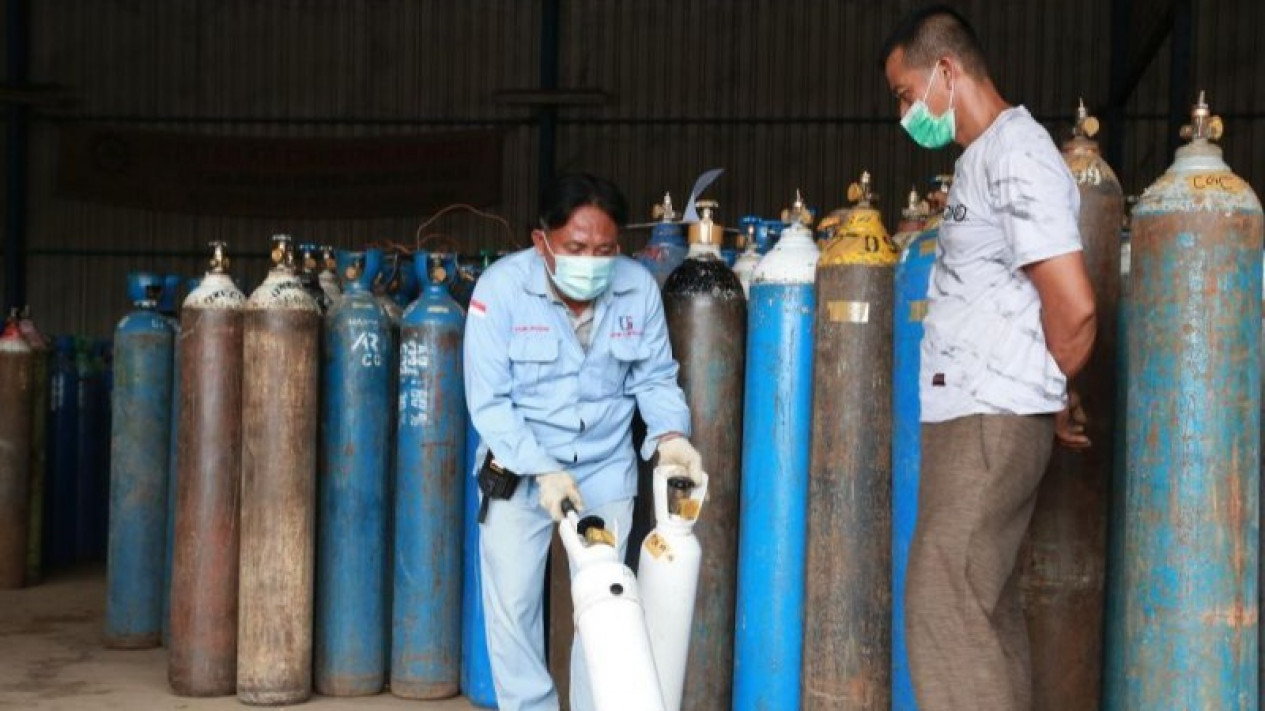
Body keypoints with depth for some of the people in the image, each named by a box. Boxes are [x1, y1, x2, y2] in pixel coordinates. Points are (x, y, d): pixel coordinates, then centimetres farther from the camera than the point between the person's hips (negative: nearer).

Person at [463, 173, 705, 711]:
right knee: (512, 604, 4)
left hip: (606, 469, 2)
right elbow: (489, 401, -17)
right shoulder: (501, 287, -18)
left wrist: (669, 434, -21)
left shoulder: (639, 287, -11)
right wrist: (542, 470, -26)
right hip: (519, 468, -2)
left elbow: (655, 378, -1)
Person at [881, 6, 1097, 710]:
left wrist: (1046, 399, -4)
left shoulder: (1017, 155, -13)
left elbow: (1073, 311, -19)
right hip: (971, 419, 10)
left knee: (944, 609, -11)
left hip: (991, 424, -10)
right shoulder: (982, 158, 16)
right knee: (986, 608, 12)